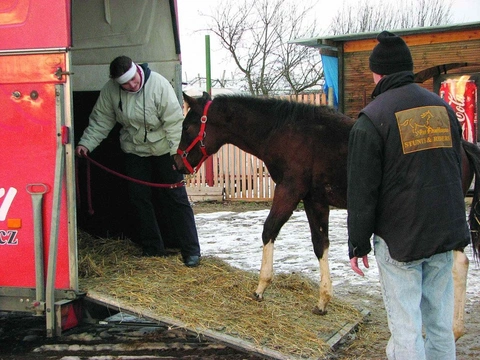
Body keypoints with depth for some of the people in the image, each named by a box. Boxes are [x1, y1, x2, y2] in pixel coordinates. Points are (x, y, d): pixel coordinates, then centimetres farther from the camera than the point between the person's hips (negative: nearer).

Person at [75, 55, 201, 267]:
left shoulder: (159, 85, -23)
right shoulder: (110, 90, -11)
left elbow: (173, 121, -21)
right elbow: (100, 121, -2)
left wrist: (177, 152, -24)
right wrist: (86, 144, -14)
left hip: (163, 150, -4)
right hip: (135, 152, 4)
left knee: (176, 198, -3)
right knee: (139, 198, 5)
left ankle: (191, 251, 3)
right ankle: (153, 249, 17)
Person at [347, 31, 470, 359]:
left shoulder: (372, 118, -10)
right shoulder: (444, 108, 8)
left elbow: (362, 190, -10)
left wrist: (358, 244, -1)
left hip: (398, 239, -5)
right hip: (445, 233, 6)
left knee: (405, 326, 1)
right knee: (441, 322, 14)